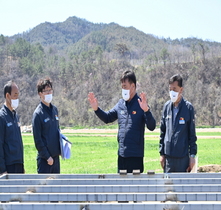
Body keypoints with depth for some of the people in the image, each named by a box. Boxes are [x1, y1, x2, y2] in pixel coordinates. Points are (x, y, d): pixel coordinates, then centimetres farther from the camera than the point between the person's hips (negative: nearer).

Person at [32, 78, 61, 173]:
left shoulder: (54, 109, 11)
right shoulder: (38, 113, -11)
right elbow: (37, 139, -12)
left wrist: (61, 149, 9)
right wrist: (47, 156, -13)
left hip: (56, 156, 7)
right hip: (44, 158, -7)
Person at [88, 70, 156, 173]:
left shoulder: (140, 104, -8)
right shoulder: (121, 104, 10)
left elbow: (151, 127, -15)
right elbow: (107, 118, 21)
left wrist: (146, 110, -31)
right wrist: (96, 109, 6)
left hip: (136, 155, -6)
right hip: (122, 154, 6)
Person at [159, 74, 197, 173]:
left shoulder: (188, 107, -3)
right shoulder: (167, 106, 6)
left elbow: (192, 134, 0)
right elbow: (162, 132, 11)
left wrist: (192, 155, -4)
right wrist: (162, 153, 8)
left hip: (183, 156, -3)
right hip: (168, 156, 3)